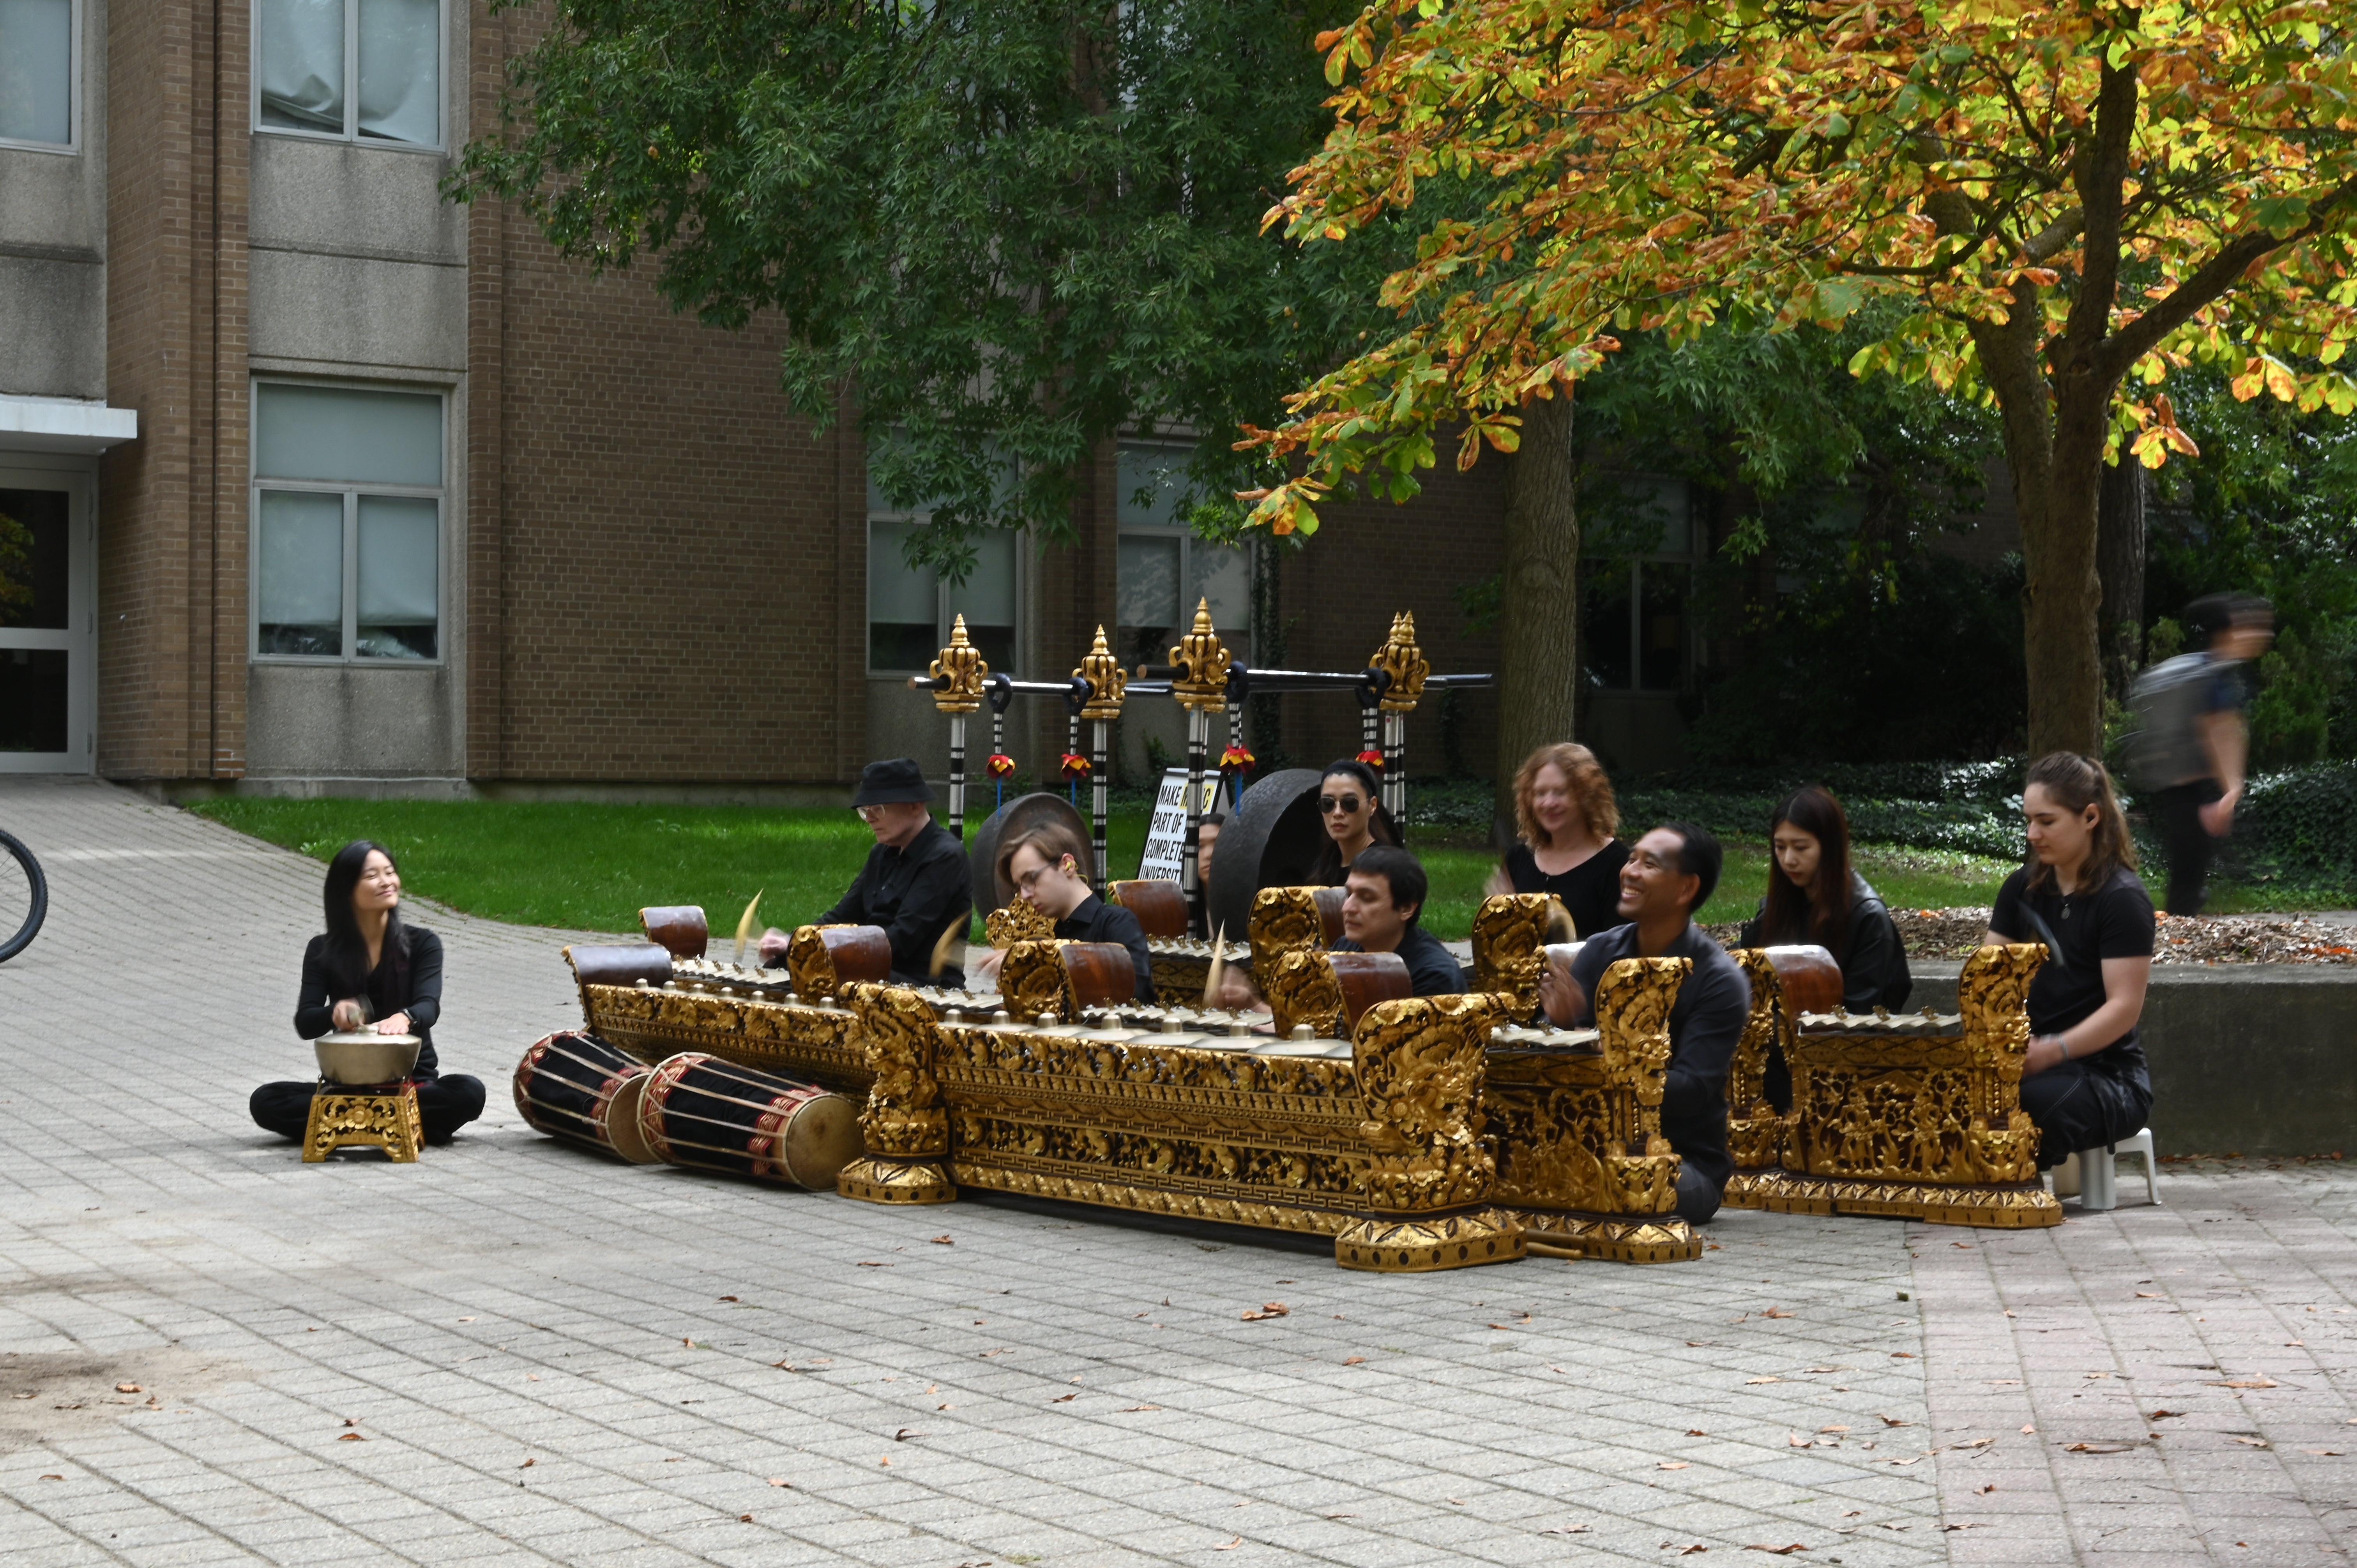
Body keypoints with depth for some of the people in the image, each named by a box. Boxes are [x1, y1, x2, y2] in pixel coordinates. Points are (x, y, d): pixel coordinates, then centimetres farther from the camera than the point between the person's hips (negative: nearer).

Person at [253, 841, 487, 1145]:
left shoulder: (423, 944, 1)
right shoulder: (323, 951, 3)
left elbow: (429, 1005, -16)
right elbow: (304, 1024, -7)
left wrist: (404, 1018, -41)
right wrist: (335, 1013, -31)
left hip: (414, 1082, -1)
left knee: (469, 1092, -32)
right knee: (265, 1102, -23)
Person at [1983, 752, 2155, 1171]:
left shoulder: (2122, 898, -7)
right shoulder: (2022, 888, 13)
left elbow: (2125, 1007, -14)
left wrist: (2050, 1051, -27)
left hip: (2107, 1075, -5)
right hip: (2032, 1062, 5)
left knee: (2026, 1108, -37)